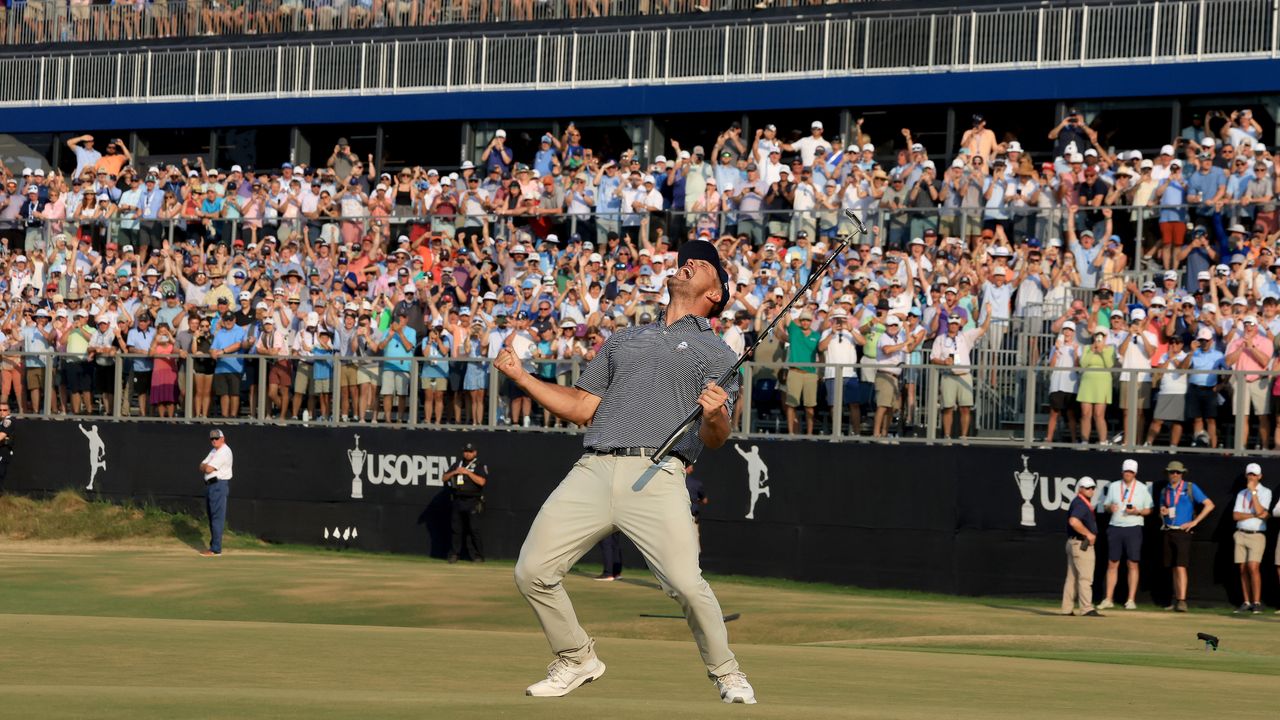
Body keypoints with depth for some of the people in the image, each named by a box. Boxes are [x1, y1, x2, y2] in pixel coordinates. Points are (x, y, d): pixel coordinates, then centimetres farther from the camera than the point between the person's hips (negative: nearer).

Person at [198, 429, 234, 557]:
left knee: (217, 517, -11)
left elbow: (209, 469, -19)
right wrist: (206, 466, -7)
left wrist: (205, 466, 2)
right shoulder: (214, 451, 19)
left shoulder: (224, 452, -13)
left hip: (219, 485, -10)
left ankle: (216, 549, -13)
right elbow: (202, 467, 14)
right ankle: (213, 546, 21)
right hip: (210, 485, 10)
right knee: (211, 517, 14)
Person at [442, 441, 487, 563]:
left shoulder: (480, 466, 2)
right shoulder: (457, 464, 18)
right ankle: (454, 554, 12)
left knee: (474, 529, -9)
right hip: (457, 501, 5)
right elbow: (444, 478, 13)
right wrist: (455, 472, -4)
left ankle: (478, 556, -5)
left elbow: (482, 481, -14)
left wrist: (467, 472, -14)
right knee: (456, 529, 6)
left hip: (472, 502, -5)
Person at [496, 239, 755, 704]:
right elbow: (582, 409, 25)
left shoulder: (716, 353, 14)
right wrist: (520, 376, 19)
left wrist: (715, 416, -20)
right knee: (532, 571, -4)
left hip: (657, 476, -4)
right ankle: (576, 660, 17)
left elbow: (714, 439, 3)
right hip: (593, 472, 4)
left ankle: (726, 673, 3)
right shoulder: (623, 339, 29)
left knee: (686, 583, -21)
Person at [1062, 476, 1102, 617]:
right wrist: (1088, 534, -22)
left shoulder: (1083, 503, 17)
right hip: (1082, 544, -11)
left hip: (1074, 543, 11)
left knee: (1072, 577, 11)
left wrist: (1091, 535, 12)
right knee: (1085, 577, -10)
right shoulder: (1080, 504, -15)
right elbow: (1073, 521, -31)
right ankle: (1087, 609, -13)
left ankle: (1067, 609, 14)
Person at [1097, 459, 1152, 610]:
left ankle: (1131, 600, 0)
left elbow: (1149, 510, 6)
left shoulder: (1142, 489, 5)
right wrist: (1110, 508, -9)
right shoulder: (1113, 487, 11)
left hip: (1133, 528, -2)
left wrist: (1137, 512, -14)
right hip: (1115, 528, 2)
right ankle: (1108, 599, 4)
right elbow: (1106, 505, 14)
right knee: (1112, 564, 2)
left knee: (1133, 564, -3)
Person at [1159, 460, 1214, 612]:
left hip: (1182, 531, -5)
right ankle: (1176, 600, 14)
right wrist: (1162, 512, -1)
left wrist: (1194, 522, -8)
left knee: (1181, 567, -14)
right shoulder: (1165, 491, 14)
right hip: (1168, 532, 5)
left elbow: (1209, 505, -4)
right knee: (1174, 568, 9)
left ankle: (1182, 601, -19)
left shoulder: (1190, 488, -1)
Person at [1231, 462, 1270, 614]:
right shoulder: (1241, 494, 15)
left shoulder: (1265, 492, 3)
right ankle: (1247, 602, 4)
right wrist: (1255, 515, -8)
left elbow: (1259, 510, -13)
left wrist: (1253, 491, -15)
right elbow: (1235, 515, 3)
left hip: (1257, 535, -5)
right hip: (1241, 534, 5)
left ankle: (1256, 602, -15)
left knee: (1253, 567, -17)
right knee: (1243, 569, 1)